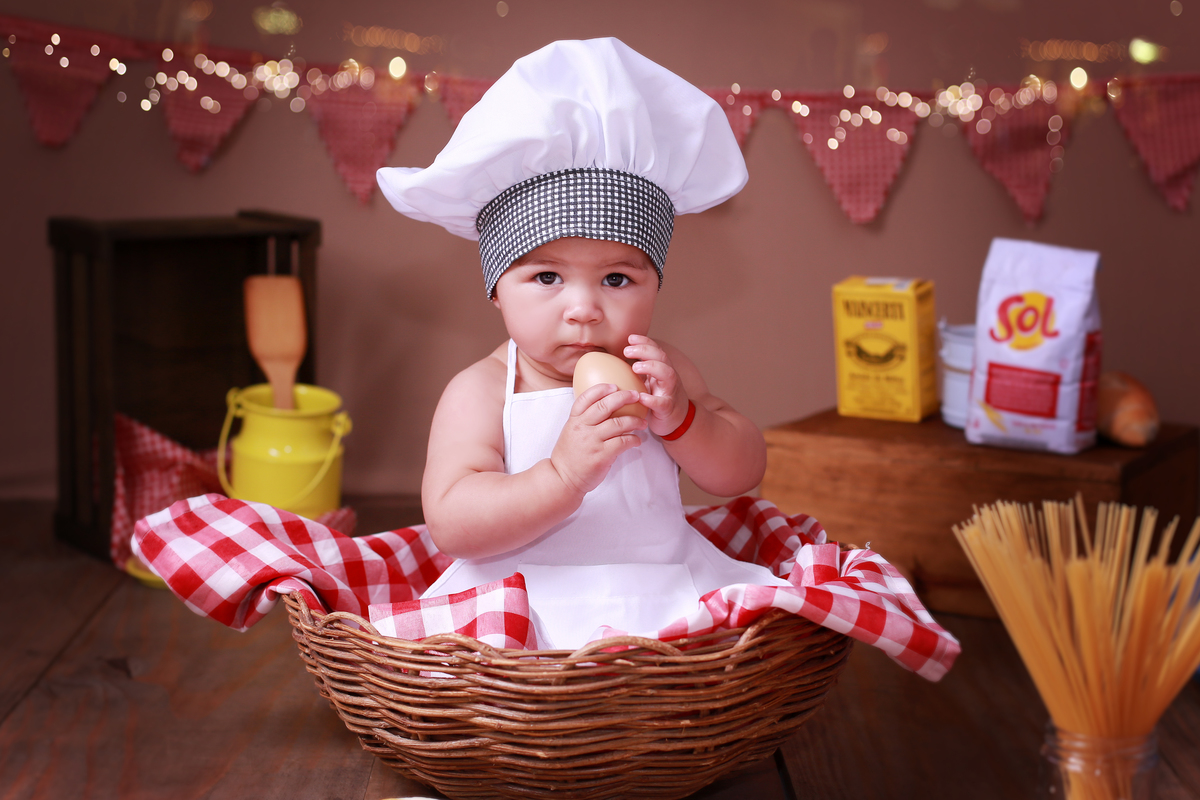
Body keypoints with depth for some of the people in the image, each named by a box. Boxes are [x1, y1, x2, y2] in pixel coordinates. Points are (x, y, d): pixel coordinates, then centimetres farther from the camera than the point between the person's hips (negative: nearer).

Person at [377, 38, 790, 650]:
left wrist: (679, 418, -12)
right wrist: (564, 474, -29)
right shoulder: (480, 393, -6)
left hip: (666, 595, 4)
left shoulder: (658, 374, 7)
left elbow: (742, 473, 8)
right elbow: (451, 525, -16)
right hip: (525, 614, -3)